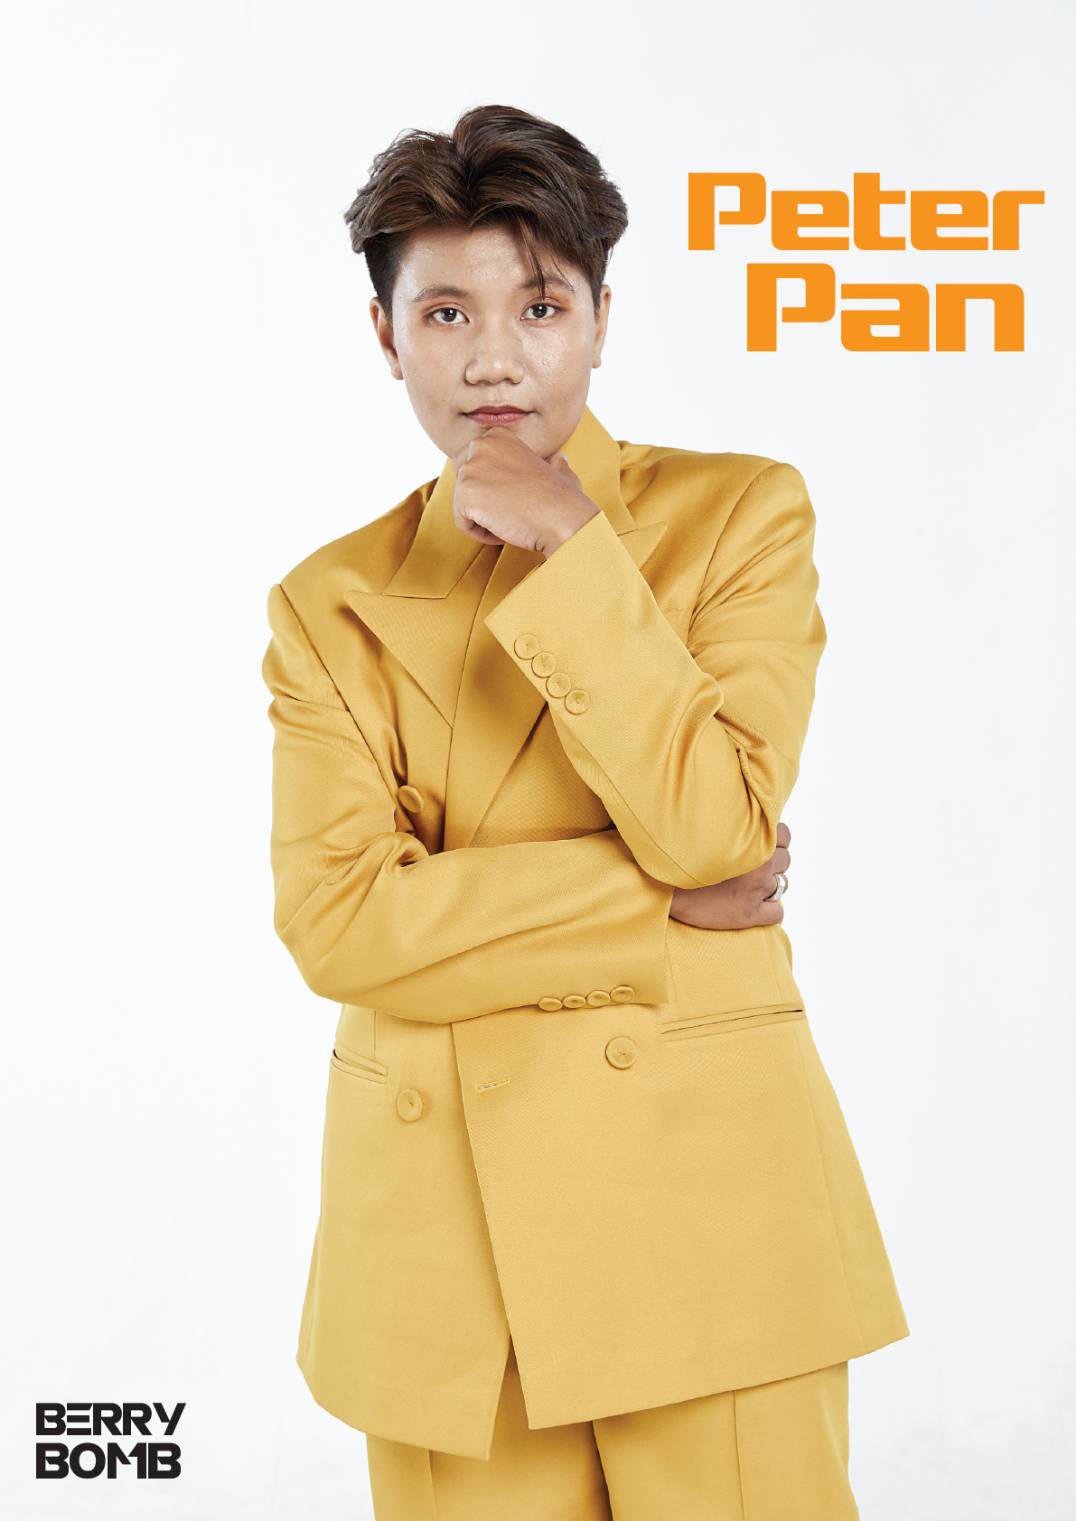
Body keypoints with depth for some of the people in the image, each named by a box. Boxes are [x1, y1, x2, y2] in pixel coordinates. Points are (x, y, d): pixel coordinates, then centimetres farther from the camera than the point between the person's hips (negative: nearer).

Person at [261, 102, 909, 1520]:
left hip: (702, 1180, -1)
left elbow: (715, 824, -12)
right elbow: (335, 921, -8)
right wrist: (656, 897, -12)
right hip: (438, 1221, 2)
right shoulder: (330, 604, 5)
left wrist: (575, 551, -13)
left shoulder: (743, 512, 1)